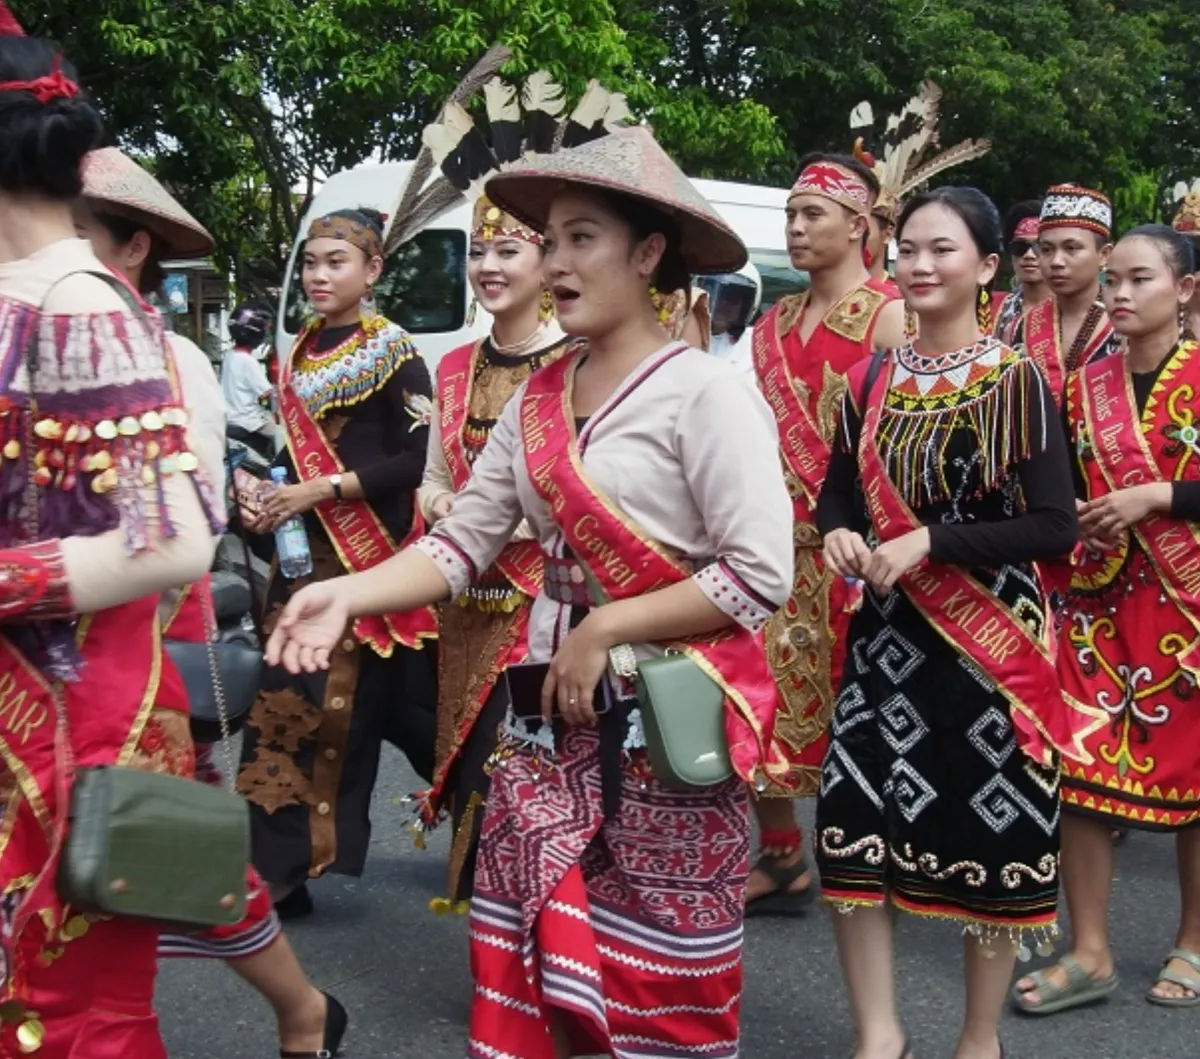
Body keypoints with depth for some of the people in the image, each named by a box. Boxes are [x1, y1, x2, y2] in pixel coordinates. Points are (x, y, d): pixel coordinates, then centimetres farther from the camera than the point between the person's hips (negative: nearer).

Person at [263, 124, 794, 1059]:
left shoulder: (705, 392, -12)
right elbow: (463, 542, 3)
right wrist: (345, 594, -13)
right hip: (552, 718, 6)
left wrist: (603, 631, -15)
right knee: (527, 969, 12)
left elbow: (762, 576, -19)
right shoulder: (535, 400, 8)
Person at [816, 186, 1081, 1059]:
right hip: (886, 635, 5)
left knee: (992, 833, 5)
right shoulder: (873, 379, 7)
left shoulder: (1016, 381, -8)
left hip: (990, 637, -4)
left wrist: (927, 541, -22)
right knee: (854, 824, 1)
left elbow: (1055, 527, -14)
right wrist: (839, 534, -10)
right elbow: (839, 491, 13)